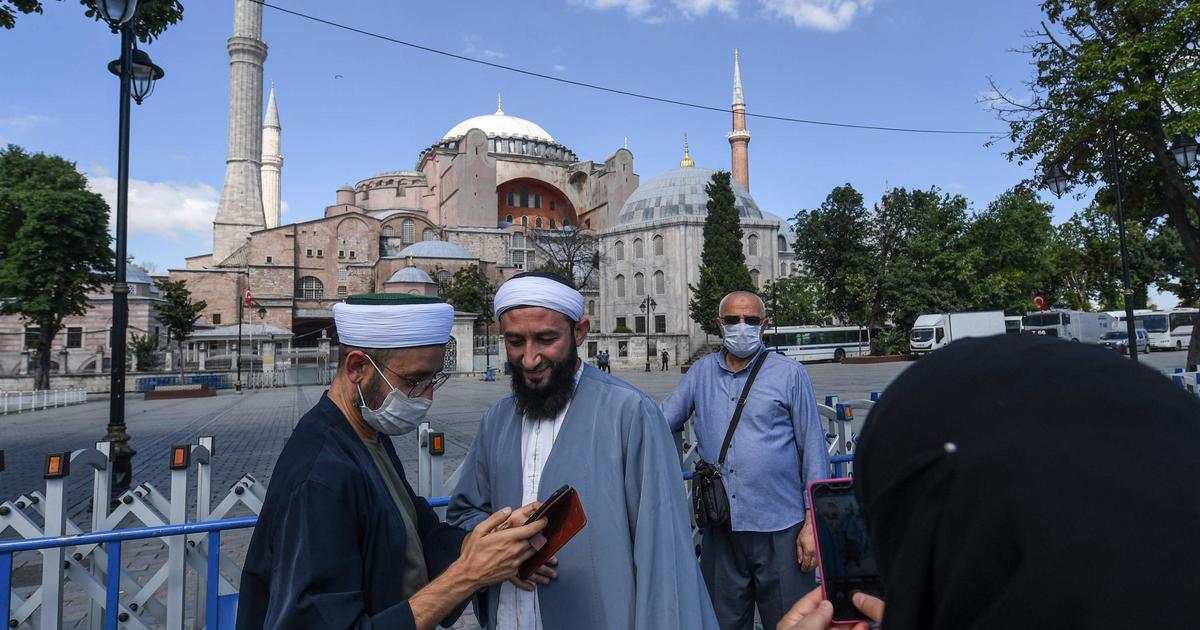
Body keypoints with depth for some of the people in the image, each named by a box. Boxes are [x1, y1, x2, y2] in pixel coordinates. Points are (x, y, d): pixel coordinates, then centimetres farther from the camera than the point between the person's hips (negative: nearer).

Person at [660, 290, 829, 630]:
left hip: (779, 528, -2)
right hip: (721, 529, 3)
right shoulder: (701, 372, 7)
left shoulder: (790, 374, -1)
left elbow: (813, 449, -1)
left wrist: (813, 522, -5)